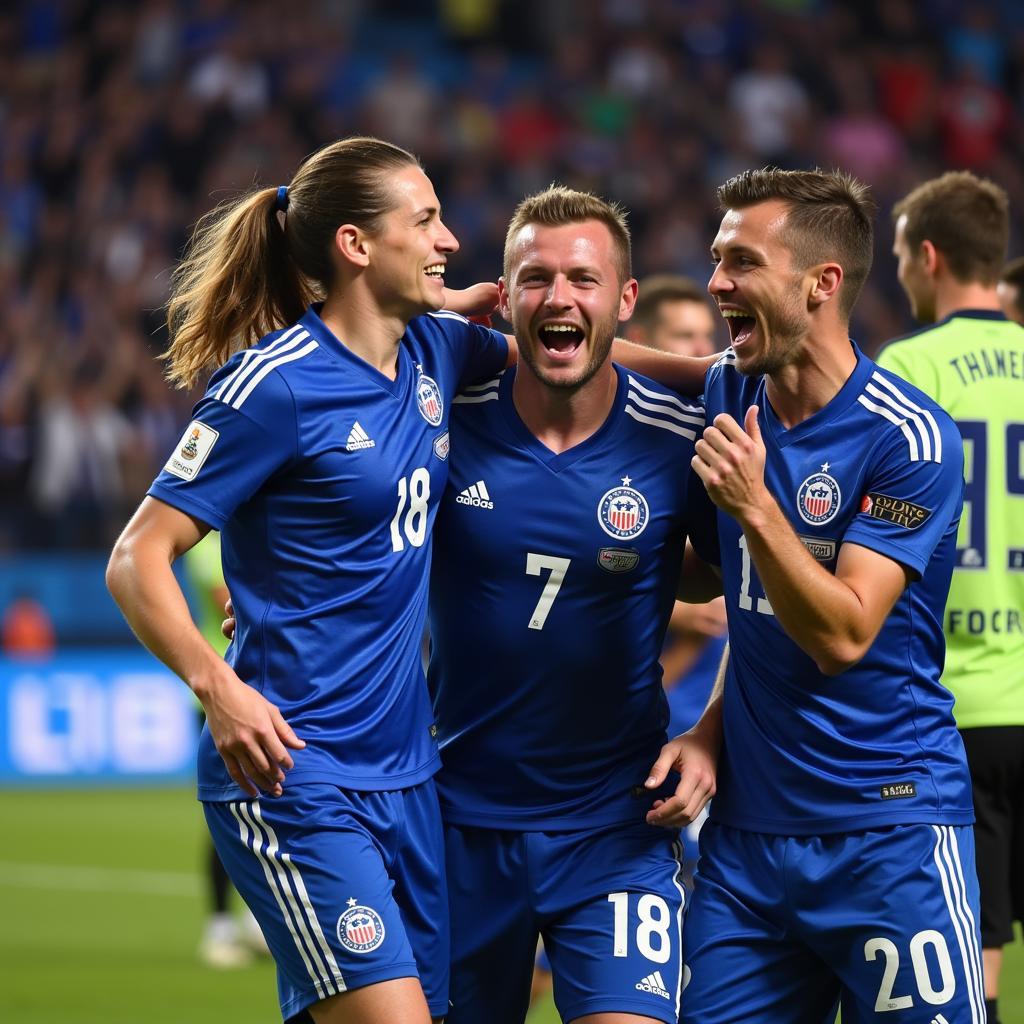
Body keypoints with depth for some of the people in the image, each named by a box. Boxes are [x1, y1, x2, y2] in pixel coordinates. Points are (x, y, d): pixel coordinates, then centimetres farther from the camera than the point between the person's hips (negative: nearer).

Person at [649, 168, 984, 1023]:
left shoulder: (909, 438, -13)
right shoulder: (726, 395, 7)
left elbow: (841, 636, -18)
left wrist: (754, 508, -28)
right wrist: (711, 732, 7)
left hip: (889, 831, -6)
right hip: (749, 820, 6)